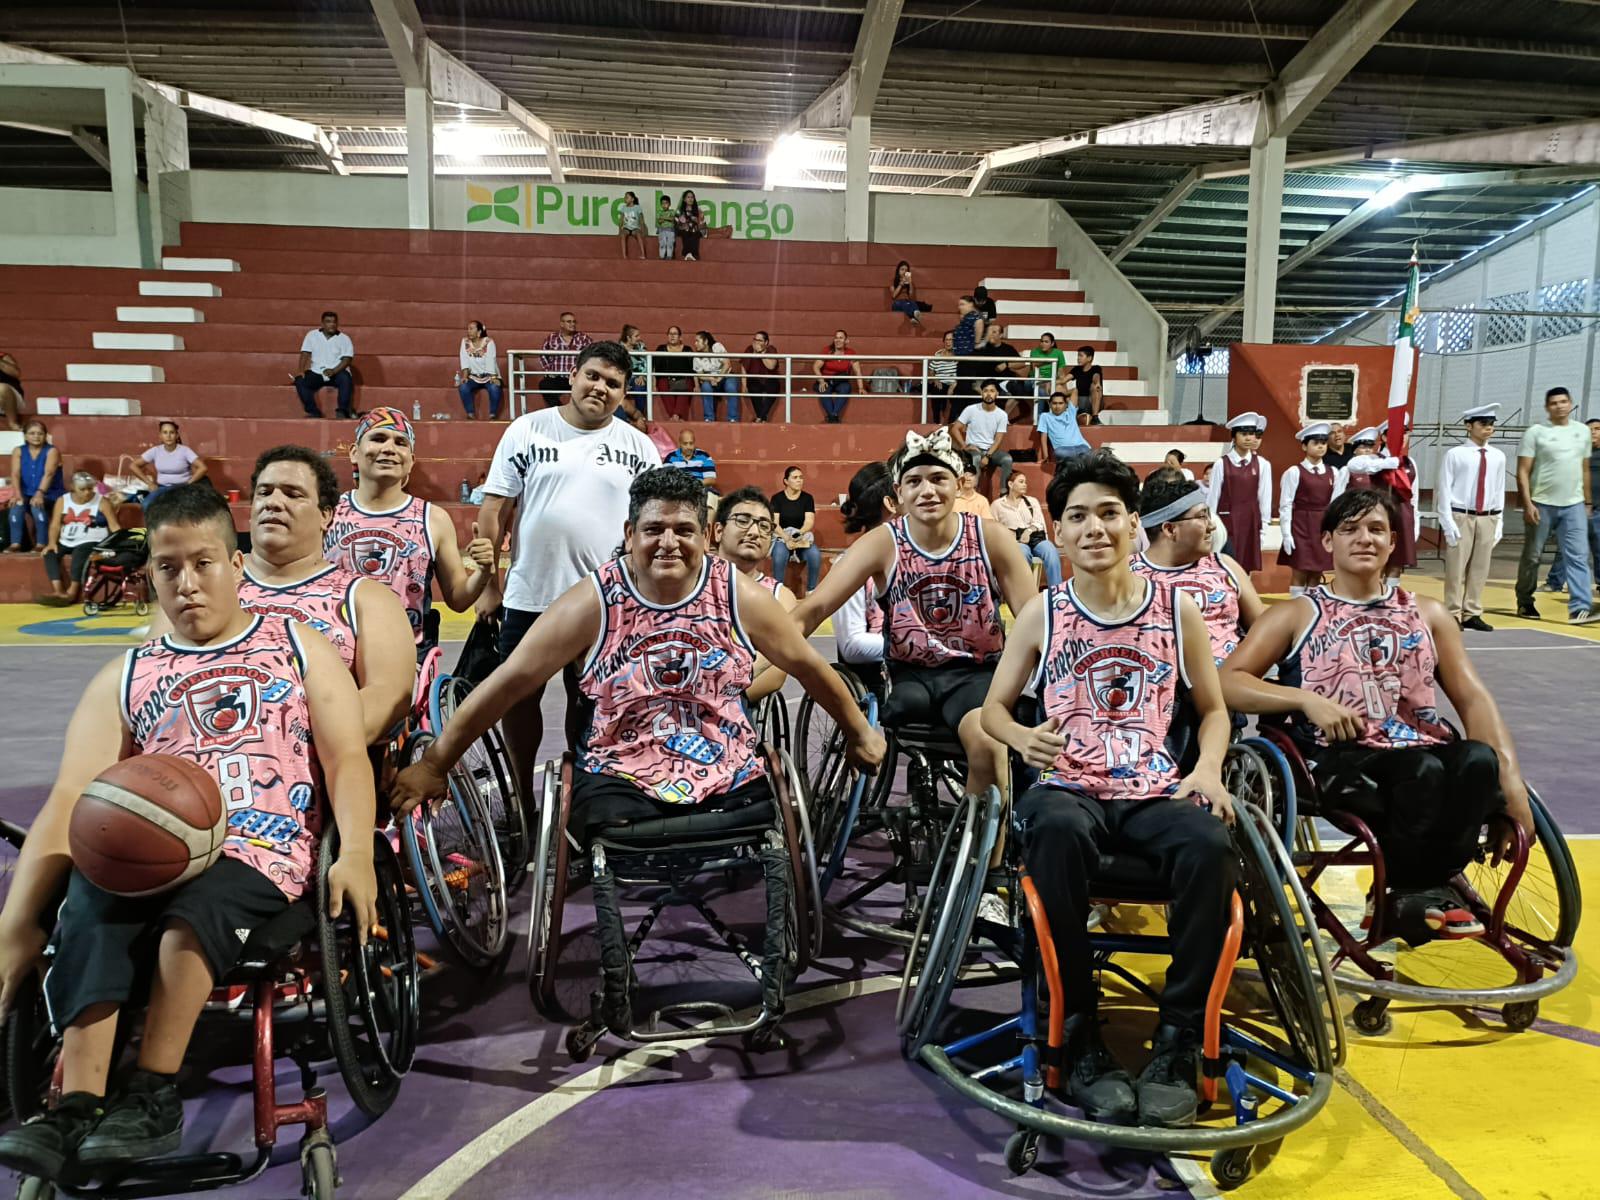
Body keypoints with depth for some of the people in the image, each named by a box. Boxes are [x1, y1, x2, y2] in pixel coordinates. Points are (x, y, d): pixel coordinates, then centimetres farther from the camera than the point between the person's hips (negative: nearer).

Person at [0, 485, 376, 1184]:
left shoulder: (298, 648, 16)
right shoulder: (123, 679, 21)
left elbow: (346, 759, 5)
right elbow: (70, 798, 7)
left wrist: (356, 854, -15)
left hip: (264, 858, -2)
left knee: (192, 908, -34)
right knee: (89, 901, -30)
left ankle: (152, 1095, -25)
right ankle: (78, 1109, -32)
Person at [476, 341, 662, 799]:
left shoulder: (639, 446, 3)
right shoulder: (527, 430, 0)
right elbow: (494, 509, 0)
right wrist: (487, 585, -2)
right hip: (529, 597, 0)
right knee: (519, 699, 10)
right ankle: (520, 797, 28)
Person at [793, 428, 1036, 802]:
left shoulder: (991, 538, -4)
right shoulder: (883, 543, -5)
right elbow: (815, 606, -14)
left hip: (976, 673, -1)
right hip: (909, 676, 1)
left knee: (988, 742, -30)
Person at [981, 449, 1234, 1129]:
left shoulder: (1176, 609, 11)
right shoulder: (1044, 613, 9)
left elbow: (1212, 709, 18)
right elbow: (994, 705, 12)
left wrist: (1208, 768, -3)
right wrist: (1023, 736, -12)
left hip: (1157, 792, 1)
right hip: (1069, 788, -1)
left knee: (1209, 845, -34)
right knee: (1056, 831, -38)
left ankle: (1179, 1044, -17)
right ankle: (1080, 1040, -23)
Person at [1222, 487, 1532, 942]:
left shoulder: (1427, 612, 20)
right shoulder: (1296, 615, 10)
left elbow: (1473, 698, 12)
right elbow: (1227, 683, 1)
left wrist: (1510, 780, -4)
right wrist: (1308, 700, -13)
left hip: (1426, 749, 4)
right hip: (1341, 757, -4)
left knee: (1479, 760, -32)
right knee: (1424, 770, -36)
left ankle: (1418, 888, -14)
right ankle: (1405, 892, -13)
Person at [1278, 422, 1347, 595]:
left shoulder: (1333, 473, 8)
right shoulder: (1294, 472, -6)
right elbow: (1285, 505, -8)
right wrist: (1286, 534, -13)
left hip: (1323, 527, 5)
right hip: (1301, 526, -4)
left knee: (1317, 575, 9)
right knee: (1299, 574, -2)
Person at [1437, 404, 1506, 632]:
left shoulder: (1498, 456, 8)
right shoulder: (1455, 454, -5)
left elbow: (1500, 491, 11)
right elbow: (1444, 489, -5)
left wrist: (1499, 523, 7)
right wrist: (1448, 522, -10)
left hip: (1487, 519, 4)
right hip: (1460, 517, -4)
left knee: (1480, 569, 8)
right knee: (1456, 568, -2)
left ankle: (1472, 614, 18)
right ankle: (1453, 615, 6)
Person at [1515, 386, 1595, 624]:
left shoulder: (1582, 431, 10)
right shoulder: (1535, 432, -4)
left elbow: (1584, 469, 16)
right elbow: (1523, 471, -7)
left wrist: (1588, 501, 14)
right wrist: (1527, 504, -15)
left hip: (1574, 505, 3)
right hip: (1542, 505, -3)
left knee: (1578, 557, -7)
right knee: (1532, 557, 6)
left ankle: (1580, 608, -11)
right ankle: (1524, 603, 21)